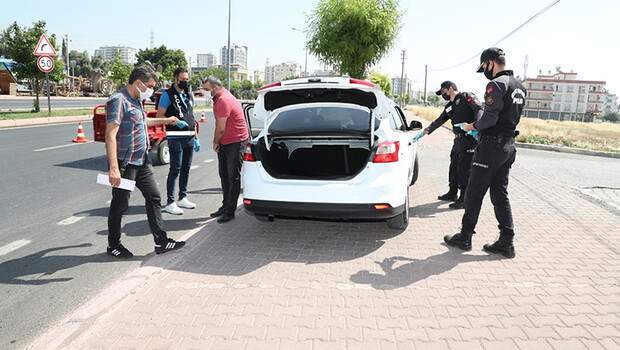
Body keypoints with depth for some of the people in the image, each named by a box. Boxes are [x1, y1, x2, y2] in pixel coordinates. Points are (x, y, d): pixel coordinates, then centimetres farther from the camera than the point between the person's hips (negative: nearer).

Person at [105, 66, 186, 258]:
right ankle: (113, 245, 21)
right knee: (120, 205, 4)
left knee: (154, 198, 9)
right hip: (125, 163, -9)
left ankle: (161, 242, 15)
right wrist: (113, 168, -30)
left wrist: (164, 120, 41)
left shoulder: (136, 100, 12)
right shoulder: (119, 100, -17)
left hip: (142, 161, 9)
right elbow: (110, 135, -24)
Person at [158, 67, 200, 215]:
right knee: (175, 169, -7)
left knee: (186, 168, 12)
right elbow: (159, 116, -8)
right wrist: (176, 122, -22)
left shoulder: (189, 95, 17)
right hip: (176, 138, -7)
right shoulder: (167, 95, -4)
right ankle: (170, 203, -2)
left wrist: (196, 138, 17)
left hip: (190, 137, 7)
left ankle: (183, 198, 22)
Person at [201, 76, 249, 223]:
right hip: (224, 143, 10)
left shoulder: (224, 101, -22)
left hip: (236, 142, -10)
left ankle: (230, 211, 3)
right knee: (224, 175, 16)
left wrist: (215, 142, -4)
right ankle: (226, 206, 28)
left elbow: (221, 129, -21)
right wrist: (216, 142, 7)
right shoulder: (219, 98, 10)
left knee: (233, 178, -3)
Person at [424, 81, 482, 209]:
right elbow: (440, 120, 24)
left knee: (464, 169, -6)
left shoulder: (466, 97, -5)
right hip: (458, 139, 9)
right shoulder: (449, 107, 20)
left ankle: (464, 199, 1)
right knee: (454, 166, 16)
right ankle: (452, 193, 30)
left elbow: (479, 109, -16)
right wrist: (428, 130, 15)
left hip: (470, 138, -9)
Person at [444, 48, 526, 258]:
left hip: (491, 145, -9)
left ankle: (465, 238, 9)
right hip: (508, 146, 9)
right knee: (500, 194, 12)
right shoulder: (519, 87, 15)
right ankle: (506, 242, 14)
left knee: (474, 193, 1)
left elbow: (490, 117, -21)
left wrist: (474, 126, -4)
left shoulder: (496, 85, -14)